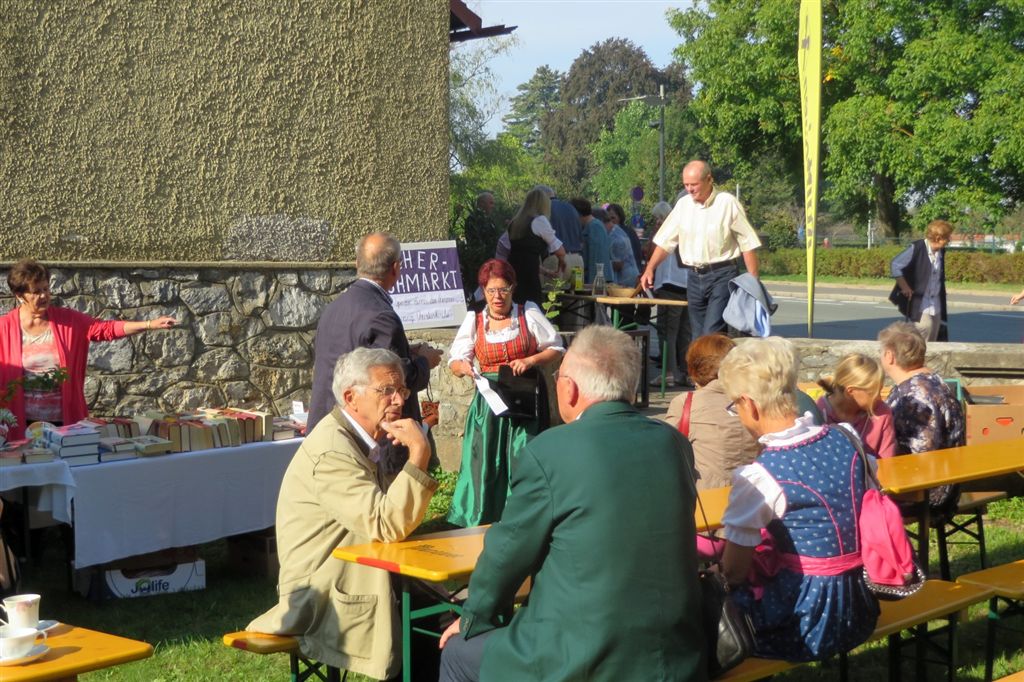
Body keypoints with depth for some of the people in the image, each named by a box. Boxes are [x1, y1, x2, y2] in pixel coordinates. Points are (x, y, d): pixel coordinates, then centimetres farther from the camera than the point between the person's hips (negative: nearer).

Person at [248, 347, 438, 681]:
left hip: (358, 582, 9)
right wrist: (419, 454, -26)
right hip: (324, 601, -9)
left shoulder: (361, 440, 12)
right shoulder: (331, 451, -19)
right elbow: (387, 526, -26)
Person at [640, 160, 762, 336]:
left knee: (712, 335, -17)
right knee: (699, 336, 8)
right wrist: (650, 269, 1)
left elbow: (748, 244, -5)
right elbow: (665, 241, 13)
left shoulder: (728, 203, -6)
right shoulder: (683, 204, 8)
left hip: (721, 276, -5)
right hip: (694, 277, 6)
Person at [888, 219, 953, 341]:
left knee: (933, 339, 8)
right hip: (919, 304, -7)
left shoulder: (940, 252, 8)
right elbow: (895, 266, -19)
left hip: (936, 305, 7)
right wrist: (905, 288, -15)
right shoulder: (917, 248, -14)